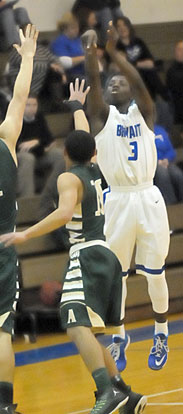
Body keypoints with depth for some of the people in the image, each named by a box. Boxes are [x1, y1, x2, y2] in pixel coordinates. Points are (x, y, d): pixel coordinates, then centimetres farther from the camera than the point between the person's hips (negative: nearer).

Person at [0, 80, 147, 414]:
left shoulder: (68, 178, -6)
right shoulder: (94, 170, 15)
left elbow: (64, 213, -25)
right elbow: (84, 138, 35)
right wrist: (76, 105, 51)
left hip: (86, 257, -9)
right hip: (106, 256, 9)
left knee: (77, 326, -21)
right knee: (90, 330, 16)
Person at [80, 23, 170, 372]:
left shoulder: (143, 112, 6)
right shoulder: (102, 115, 5)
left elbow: (139, 83, -13)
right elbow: (92, 82, -13)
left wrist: (114, 52, -27)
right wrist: (91, 50, -30)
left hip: (149, 199, 0)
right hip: (118, 201, 0)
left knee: (155, 274, 6)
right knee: (116, 274, 6)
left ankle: (161, 336, 21)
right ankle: (119, 338, 21)